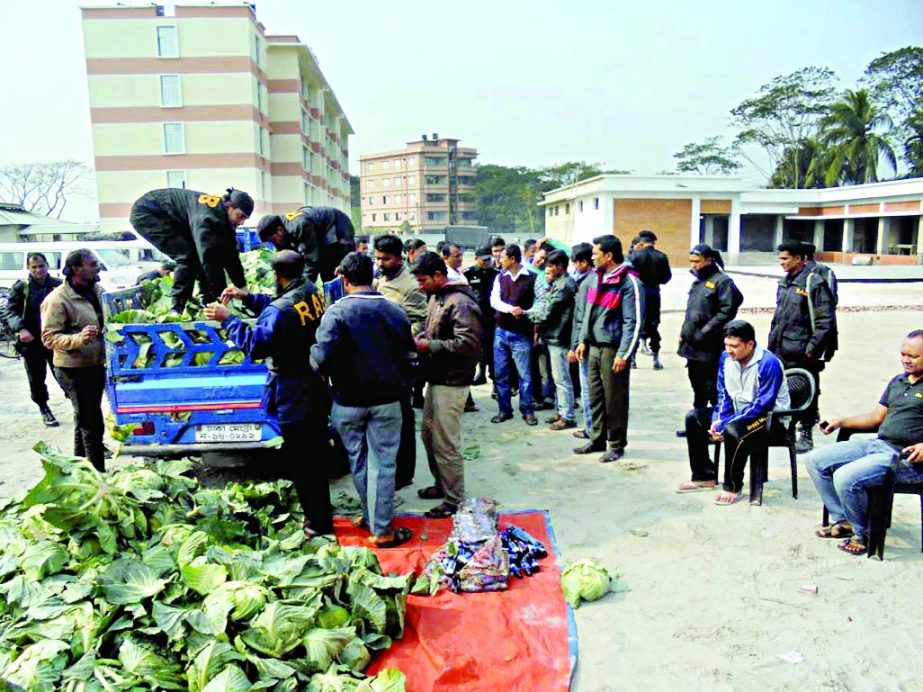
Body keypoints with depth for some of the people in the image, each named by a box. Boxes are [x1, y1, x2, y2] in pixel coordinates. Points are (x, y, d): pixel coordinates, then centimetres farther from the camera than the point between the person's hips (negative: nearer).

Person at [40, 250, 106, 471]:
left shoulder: (96, 291, 6)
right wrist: (79, 338, -36)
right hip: (74, 369, -8)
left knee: (85, 420, 21)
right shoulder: (58, 299, -18)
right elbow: (49, 337, -21)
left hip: (96, 364, 8)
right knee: (92, 423, -7)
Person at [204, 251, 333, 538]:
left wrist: (228, 319, -15)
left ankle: (318, 521, 16)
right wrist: (248, 298, 10)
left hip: (294, 398, -9)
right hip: (318, 390, 9)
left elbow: (256, 345, -24)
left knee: (300, 460, 5)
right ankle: (321, 514, 34)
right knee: (316, 454, 20)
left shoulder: (281, 310, -25)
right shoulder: (312, 292, 2)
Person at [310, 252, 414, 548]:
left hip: (348, 401, -1)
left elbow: (321, 359, -22)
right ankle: (382, 530, 12)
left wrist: (313, 355, 0)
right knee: (382, 463, 7)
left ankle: (371, 516, 32)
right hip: (386, 400, 2)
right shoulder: (395, 311, -3)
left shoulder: (336, 312, -14)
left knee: (358, 462, 17)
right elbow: (407, 354, 3)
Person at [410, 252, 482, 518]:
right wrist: (420, 337, 3)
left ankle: (454, 500, 14)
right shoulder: (436, 297, 11)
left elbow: (468, 343, -27)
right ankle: (441, 484, 38)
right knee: (429, 434, 20)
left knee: (446, 443, -1)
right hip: (436, 378, 10)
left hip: (452, 382, -10)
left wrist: (429, 346, -21)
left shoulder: (460, 303, -19)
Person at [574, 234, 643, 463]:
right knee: (595, 397, 15)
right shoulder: (596, 277, 12)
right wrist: (583, 341, 14)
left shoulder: (629, 282, -13)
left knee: (615, 399, 2)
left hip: (613, 349, -8)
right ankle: (597, 439, 28)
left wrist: (624, 354, -19)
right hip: (594, 347, 8)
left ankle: (617, 444, 16)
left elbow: (634, 322, -16)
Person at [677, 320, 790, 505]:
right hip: (739, 412, 8)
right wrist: (718, 420, -13)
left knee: (733, 430, -36)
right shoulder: (726, 357, -4)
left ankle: (733, 487, -14)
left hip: (771, 417, -8)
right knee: (693, 417, 0)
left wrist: (725, 424, -28)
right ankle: (704, 476, 10)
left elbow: (762, 406, -26)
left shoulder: (768, 363, -25)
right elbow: (723, 394, 5)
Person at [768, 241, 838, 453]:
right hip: (781, 352, 8)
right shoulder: (785, 281, 12)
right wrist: (772, 340, 17)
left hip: (802, 353, -7)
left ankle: (806, 434, 13)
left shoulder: (814, 283, -12)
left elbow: (825, 320, -14)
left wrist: (813, 347, -16)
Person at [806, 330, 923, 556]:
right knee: (814, 460, 0)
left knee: (845, 478, -28)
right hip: (876, 444, 9)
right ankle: (843, 520, 6)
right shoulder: (897, 381, 19)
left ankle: (863, 533, -1)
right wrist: (840, 422, 11)